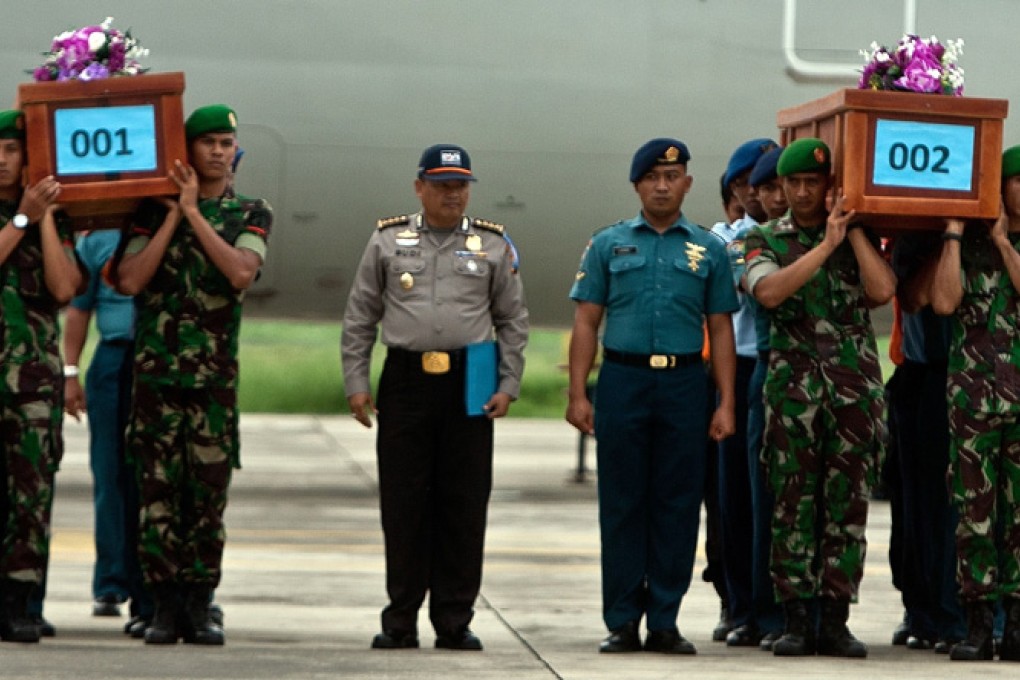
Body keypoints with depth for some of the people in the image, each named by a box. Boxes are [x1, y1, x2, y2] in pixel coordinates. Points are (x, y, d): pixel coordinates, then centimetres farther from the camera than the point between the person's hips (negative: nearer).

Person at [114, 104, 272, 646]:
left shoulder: (251, 214, 7)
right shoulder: (154, 209, 6)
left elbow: (241, 273, -13)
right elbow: (129, 281, -7)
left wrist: (194, 212, -12)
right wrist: (173, 215, -7)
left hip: (216, 376, 0)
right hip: (155, 370, 0)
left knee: (209, 489, 0)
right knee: (159, 488, -2)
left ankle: (200, 606, 6)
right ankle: (164, 606, 2)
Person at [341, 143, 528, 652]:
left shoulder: (493, 245, 7)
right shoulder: (387, 242, 6)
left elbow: (513, 322, 9)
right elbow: (359, 319, 8)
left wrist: (508, 386, 1)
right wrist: (356, 383, 1)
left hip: (469, 387, 0)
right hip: (405, 381, 0)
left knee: (464, 505, 1)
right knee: (403, 503, 1)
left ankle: (455, 622, 8)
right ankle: (400, 621, 7)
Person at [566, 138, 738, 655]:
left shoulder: (708, 250, 9)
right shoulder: (609, 245, 8)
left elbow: (720, 329, 9)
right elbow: (586, 322, 6)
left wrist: (726, 404, 1)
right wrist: (577, 394, -3)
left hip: (683, 383, 1)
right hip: (622, 380, -1)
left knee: (677, 506, 1)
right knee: (622, 504, 1)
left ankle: (664, 621, 7)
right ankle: (622, 622, 6)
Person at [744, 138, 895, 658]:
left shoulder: (860, 239, 12)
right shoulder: (765, 240, 8)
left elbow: (882, 290, -7)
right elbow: (769, 292, -12)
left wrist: (854, 228, -5)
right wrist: (826, 245, -13)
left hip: (856, 385, 1)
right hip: (793, 385, -1)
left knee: (847, 504, 0)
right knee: (794, 503, -2)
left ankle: (834, 621, 3)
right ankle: (796, 620, 1)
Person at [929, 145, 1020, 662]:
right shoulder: (965, 246, 7)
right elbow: (945, 301, -9)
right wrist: (954, 232, -6)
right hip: (973, 390, -1)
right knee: (975, 510, -1)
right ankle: (977, 624, 2)